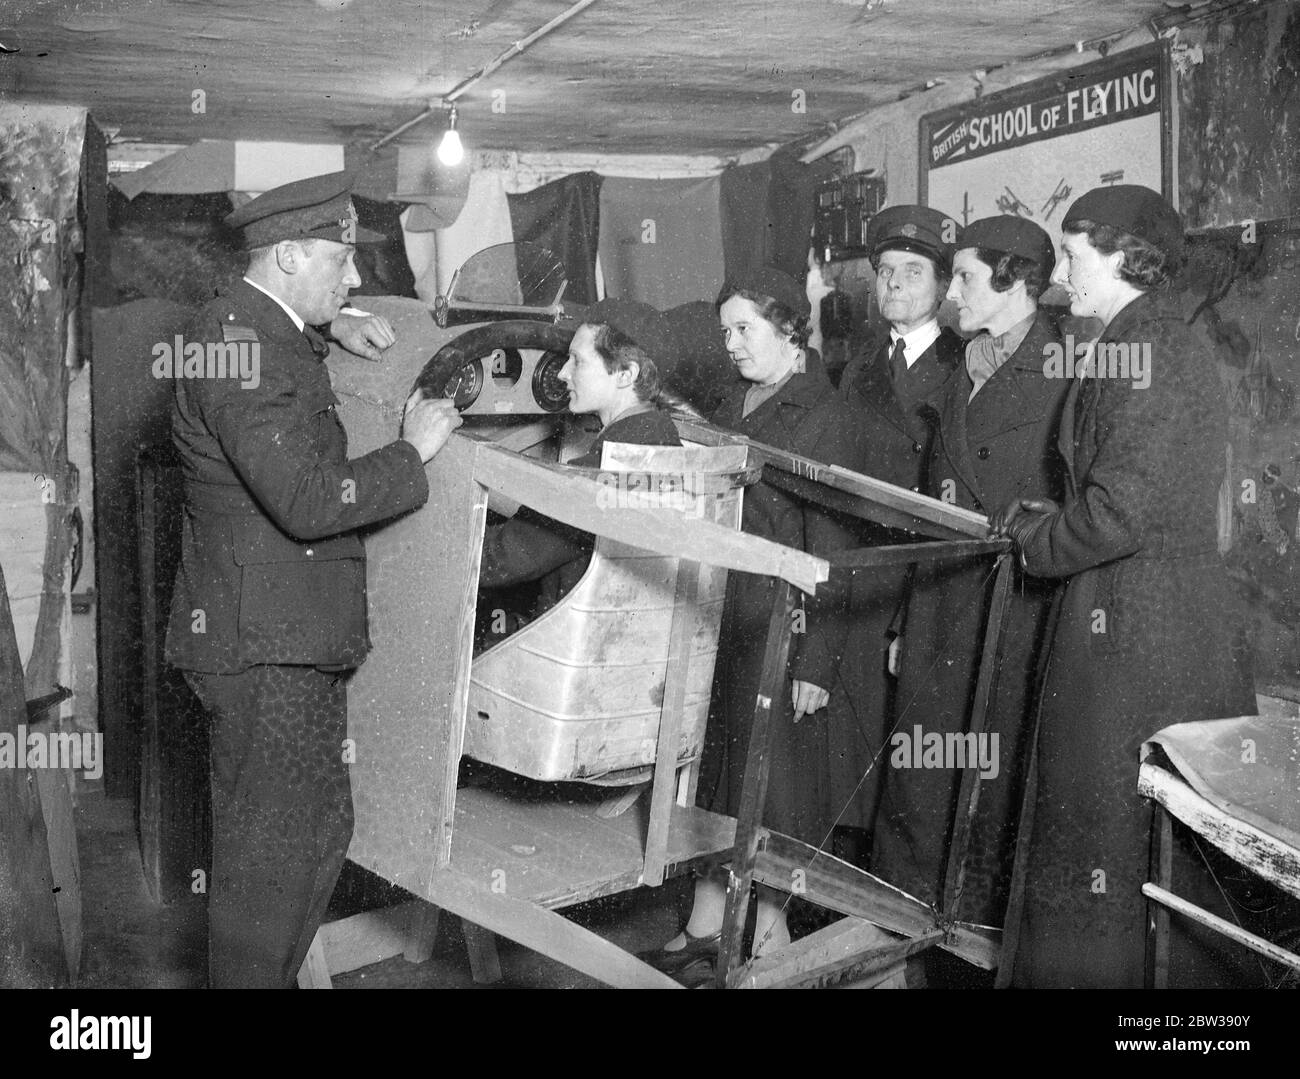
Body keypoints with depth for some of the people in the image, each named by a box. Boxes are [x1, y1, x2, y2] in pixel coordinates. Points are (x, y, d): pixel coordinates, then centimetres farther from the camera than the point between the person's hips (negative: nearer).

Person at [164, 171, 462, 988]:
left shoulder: (278, 336, 14)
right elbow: (307, 501, -26)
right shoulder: (238, 341, -19)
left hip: (297, 641, 11)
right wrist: (413, 449, -16)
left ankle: (270, 974, 35)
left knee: (322, 831, 20)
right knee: (270, 852, 0)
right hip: (264, 645, -11)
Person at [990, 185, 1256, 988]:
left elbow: (1118, 514, -22)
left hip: (1134, 629, -9)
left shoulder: (1147, 350, -16)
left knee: (1110, 842, 1)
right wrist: (1044, 520, 11)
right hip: (1185, 618, 9)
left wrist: (1031, 534, -5)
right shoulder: (1168, 342, 14)